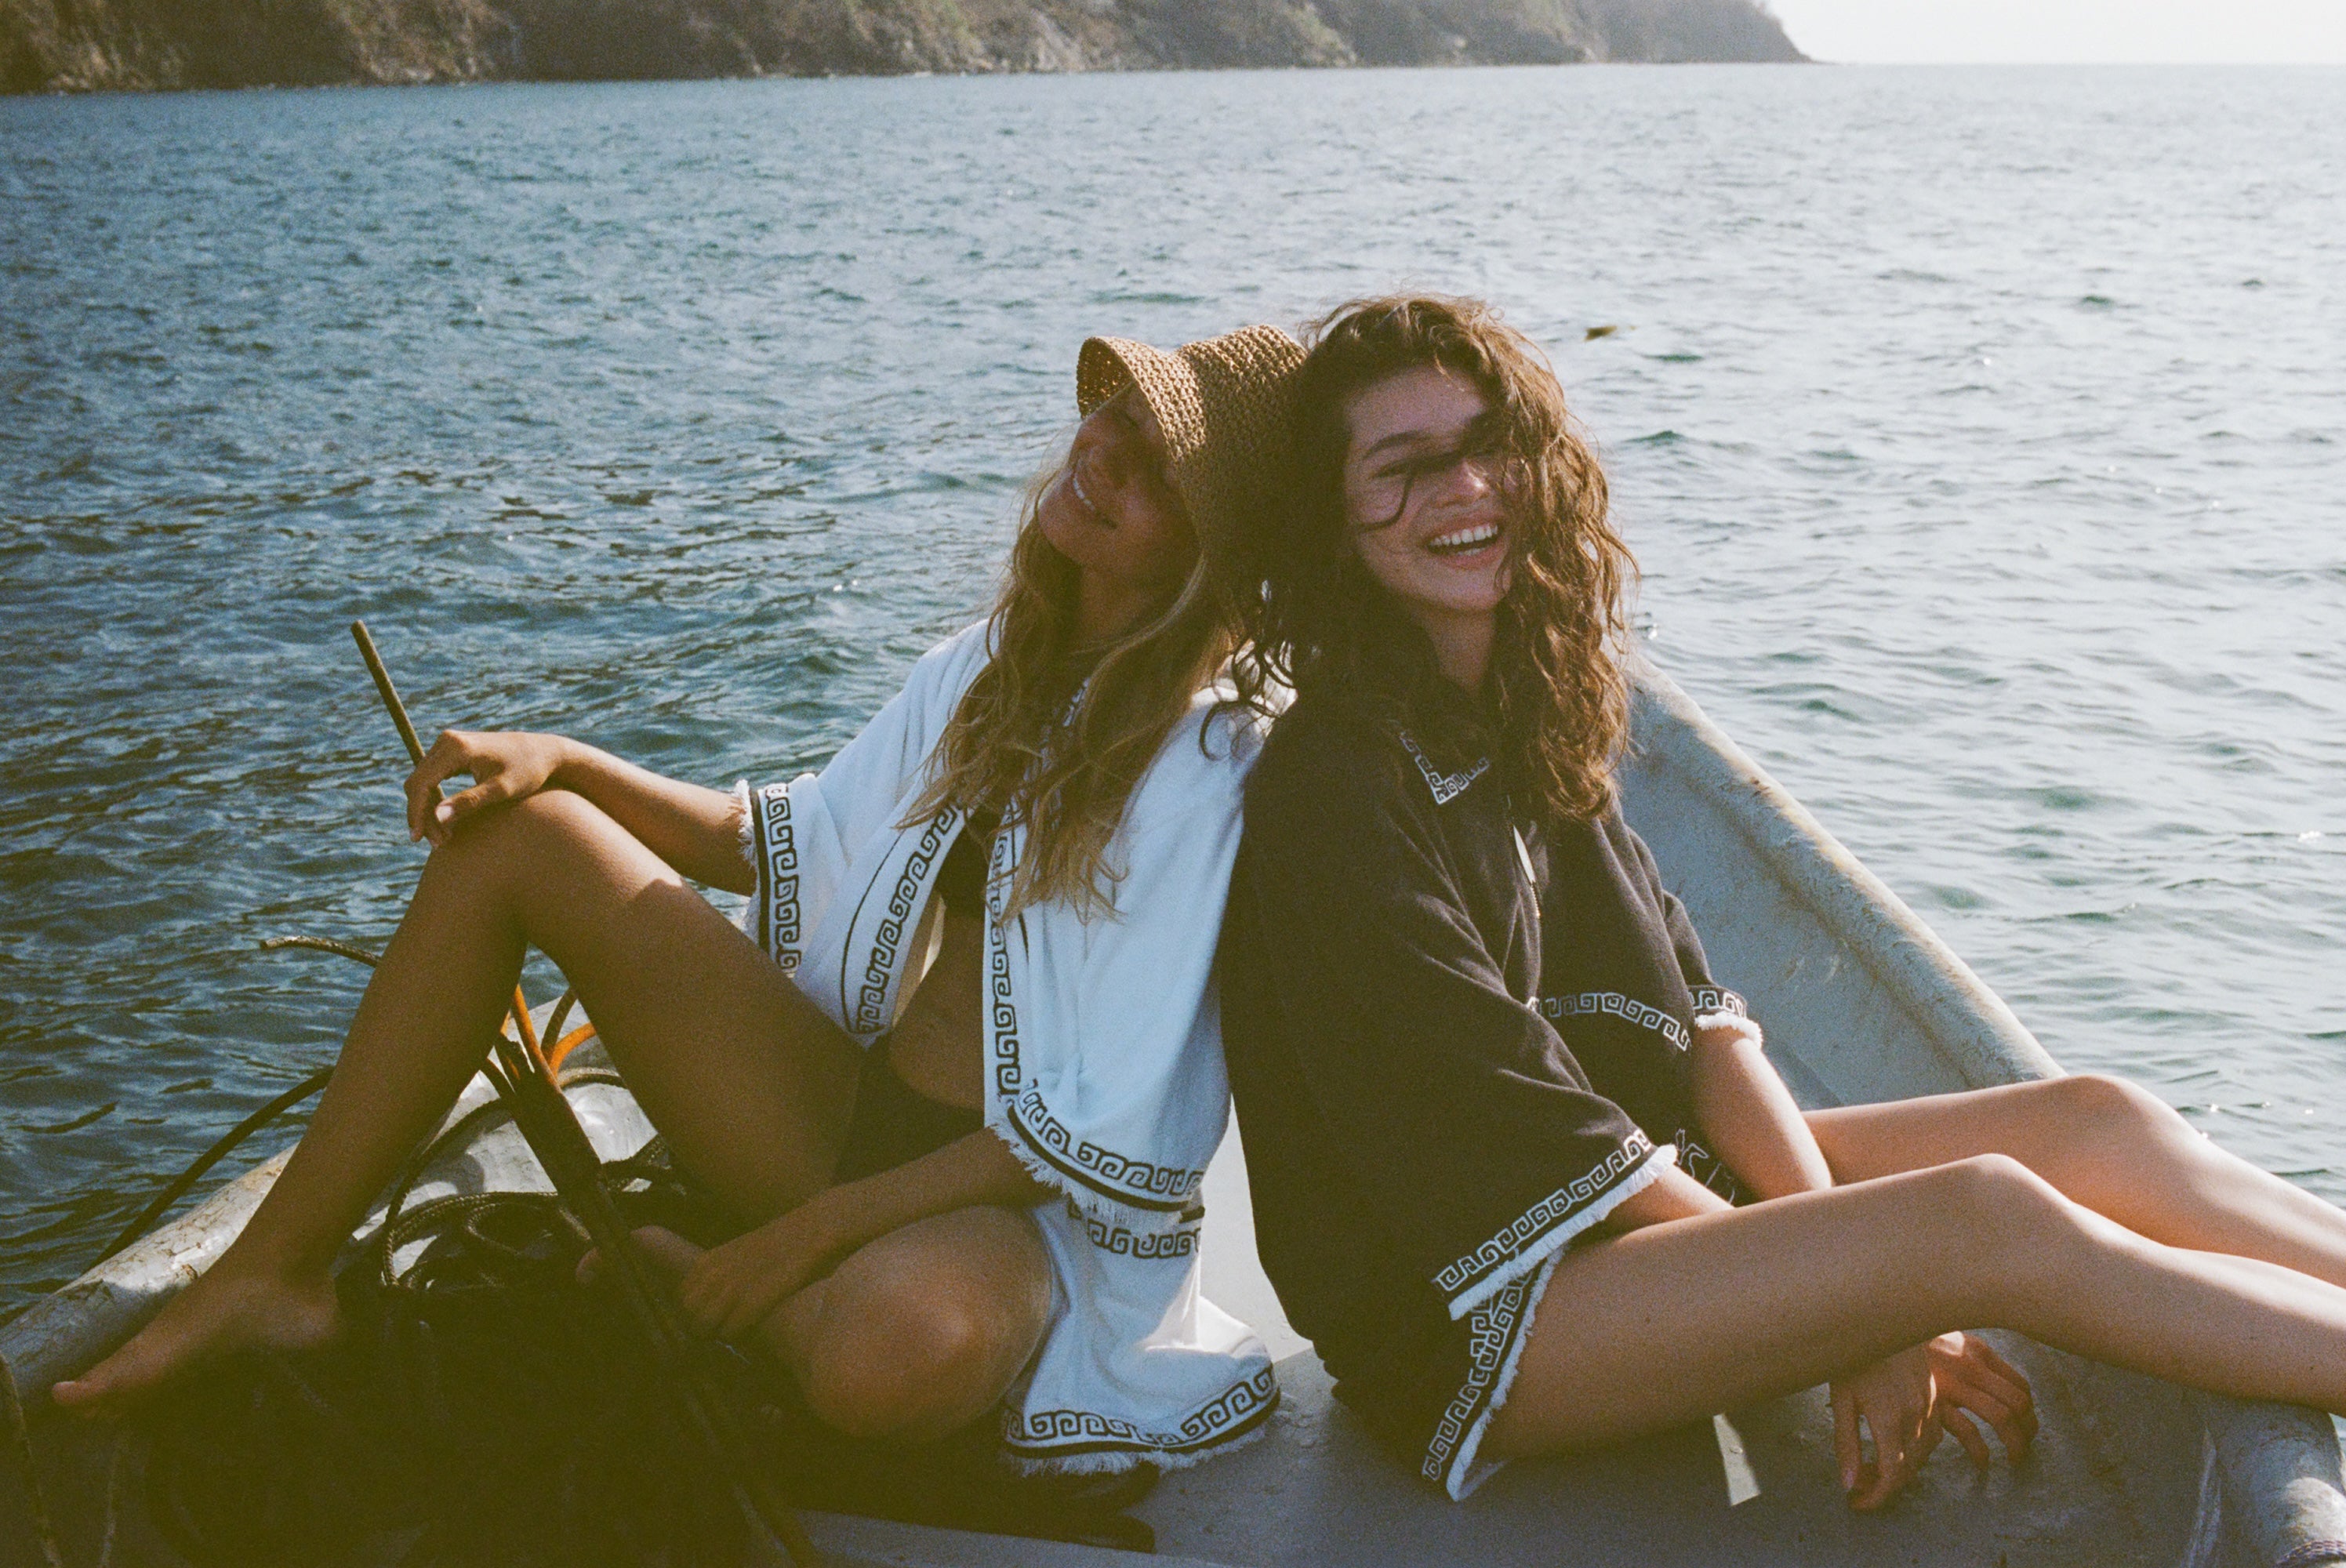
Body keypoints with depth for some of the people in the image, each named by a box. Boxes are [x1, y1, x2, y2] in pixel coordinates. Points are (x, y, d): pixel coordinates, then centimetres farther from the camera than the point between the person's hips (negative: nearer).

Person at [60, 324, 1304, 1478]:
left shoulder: (1205, 772, -17)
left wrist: (815, 1231, -20)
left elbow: (1105, 1135, -19)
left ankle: (675, 1278, -5)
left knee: (902, 1350, -44)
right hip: (847, 1108, 7)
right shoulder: (993, 669, 5)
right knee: (518, 832, -3)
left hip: (1020, 1205, -6)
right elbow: (790, 846, 17)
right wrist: (567, 762, 2)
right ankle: (274, 1277, -1)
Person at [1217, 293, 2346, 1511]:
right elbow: (1517, 1119, -18)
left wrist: (1851, 1271, -12)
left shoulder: (1531, 708, 8)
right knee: (1989, 1214, -24)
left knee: (2091, 1123, -7)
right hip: (1464, 1321, -8)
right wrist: (1841, 1316, -15)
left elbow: (1696, 1016, 1)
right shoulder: (1332, 789, -18)